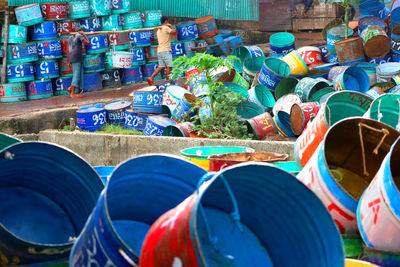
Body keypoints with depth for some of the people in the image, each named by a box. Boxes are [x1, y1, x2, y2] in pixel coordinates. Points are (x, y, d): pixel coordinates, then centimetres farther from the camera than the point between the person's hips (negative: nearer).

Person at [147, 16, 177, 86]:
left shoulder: (159, 30, 22)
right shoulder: (166, 28, -6)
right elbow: (174, 31, -18)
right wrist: (171, 26, 1)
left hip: (160, 51, 8)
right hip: (166, 50, -8)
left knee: (161, 67, 7)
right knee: (168, 66, -5)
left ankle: (151, 78, -5)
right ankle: (168, 81, -5)